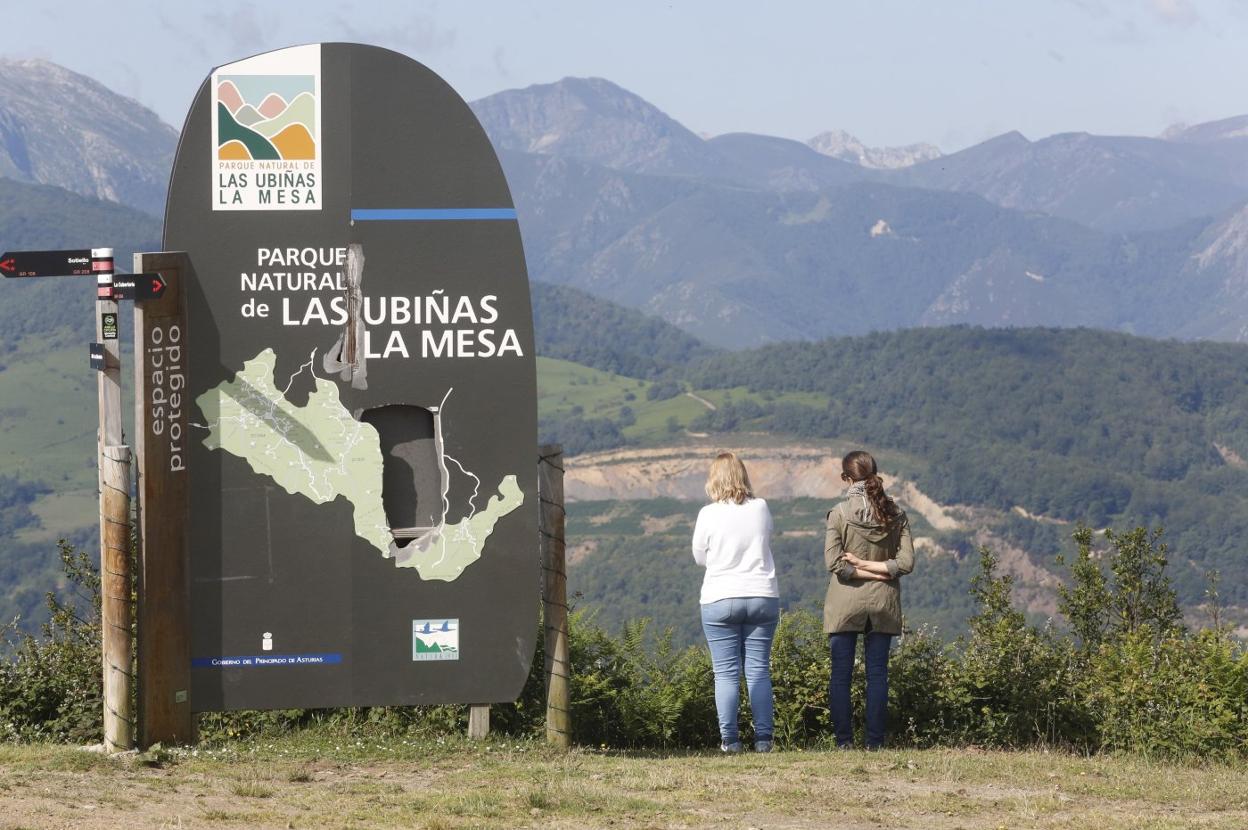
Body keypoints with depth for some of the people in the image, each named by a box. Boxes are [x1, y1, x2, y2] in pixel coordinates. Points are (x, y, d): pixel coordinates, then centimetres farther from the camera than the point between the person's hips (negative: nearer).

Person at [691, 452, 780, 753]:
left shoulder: (709, 514, -7)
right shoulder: (761, 509, 0)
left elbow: (699, 557, 5)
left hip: (720, 600, -2)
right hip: (762, 597, 2)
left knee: (726, 672, 1)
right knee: (759, 670, 6)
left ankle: (729, 739, -3)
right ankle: (763, 737, 3)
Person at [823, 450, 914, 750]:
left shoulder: (839, 514, -8)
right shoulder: (895, 514, 1)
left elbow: (835, 562, -15)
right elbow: (906, 562, -5)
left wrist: (859, 567, -6)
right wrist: (876, 569, -4)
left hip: (845, 604, -3)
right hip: (883, 602, 3)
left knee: (841, 674, 3)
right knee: (877, 674, 6)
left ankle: (844, 740, -1)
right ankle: (875, 742, 2)